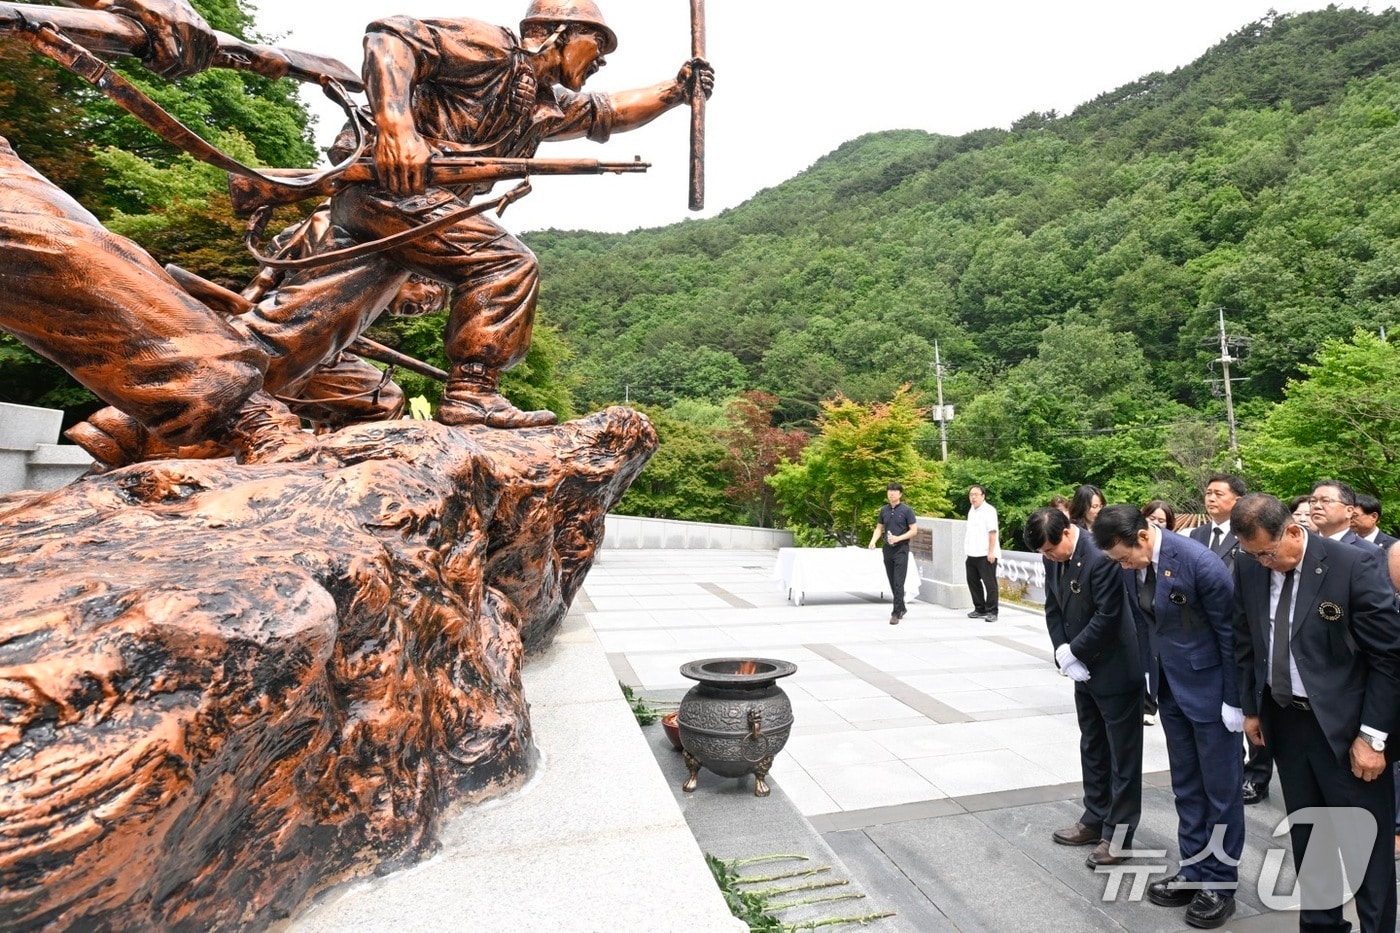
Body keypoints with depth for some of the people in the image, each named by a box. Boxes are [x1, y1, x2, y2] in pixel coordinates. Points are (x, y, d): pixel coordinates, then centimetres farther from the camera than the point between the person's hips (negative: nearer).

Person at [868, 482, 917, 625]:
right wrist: (873, 541, -5)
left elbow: (914, 530, -7)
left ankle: (896, 613, -5)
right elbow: (879, 528, 13)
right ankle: (901, 608, 29)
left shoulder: (906, 510, -6)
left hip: (901, 550, -5)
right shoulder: (884, 510, 8)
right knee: (892, 582, 13)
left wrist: (898, 538, -19)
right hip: (887, 549, 5)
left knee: (898, 583, -8)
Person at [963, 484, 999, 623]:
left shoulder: (988, 510, -9)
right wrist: (967, 550, 18)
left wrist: (991, 551, -20)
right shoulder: (972, 510, 15)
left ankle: (991, 611, 6)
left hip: (985, 554, -8)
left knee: (989, 583, -1)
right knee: (973, 581, 12)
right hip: (972, 554, 8)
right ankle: (980, 609, 23)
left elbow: (992, 532, -15)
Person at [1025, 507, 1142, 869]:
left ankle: (1118, 834, 17)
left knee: (1122, 755, 6)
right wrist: (1063, 653, -8)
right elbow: (1053, 609, 5)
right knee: (1092, 748, 19)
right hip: (1084, 668, 8)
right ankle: (1095, 819, 33)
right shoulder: (1054, 559, -1)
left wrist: (1072, 652, -15)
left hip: (1114, 669, -8)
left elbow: (1107, 616, -25)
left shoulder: (1100, 558, -25)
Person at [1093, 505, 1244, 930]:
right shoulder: (1131, 566, -5)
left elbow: (1230, 630, -16)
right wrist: (1151, 671, 8)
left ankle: (1220, 883, 24)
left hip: (1209, 685, -6)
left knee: (1221, 787, 9)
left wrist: (1234, 699, -12)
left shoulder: (1199, 562, -24)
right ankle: (1194, 870, 29)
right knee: (1185, 784, 16)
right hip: (1168, 685, 6)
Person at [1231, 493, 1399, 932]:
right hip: (1284, 721, 4)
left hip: (1345, 725, -4)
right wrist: (1251, 709, 11)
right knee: (1305, 837, 17)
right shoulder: (1248, 569, -2)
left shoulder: (1356, 564, -15)